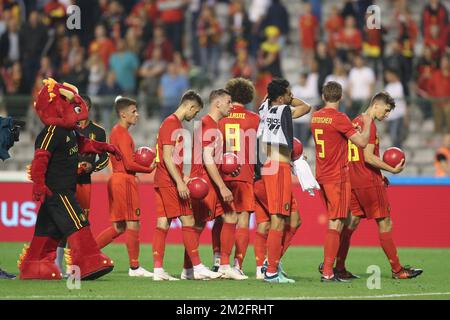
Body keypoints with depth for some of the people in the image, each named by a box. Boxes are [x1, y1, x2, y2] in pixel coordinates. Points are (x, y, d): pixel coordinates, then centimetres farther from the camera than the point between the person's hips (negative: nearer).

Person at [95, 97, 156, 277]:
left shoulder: (116, 131, 18)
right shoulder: (122, 133, -13)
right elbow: (129, 164, -18)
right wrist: (149, 169, -6)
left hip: (115, 180, 10)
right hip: (125, 180, -10)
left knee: (119, 227, 12)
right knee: (133, 224, -5)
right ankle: (134, 267, -2)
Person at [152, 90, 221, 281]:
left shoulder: (174, 123, 19)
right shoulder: (171, 123, -11)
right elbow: (167, 157, -18)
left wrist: (183, 178, 17)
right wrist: (180, 182, -21)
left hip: (163, 182, 10)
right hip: (170, 181, -10)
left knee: (163, 223, 5)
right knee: (188, 221, -7)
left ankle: (158, 269, 2)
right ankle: (197, 268, -6)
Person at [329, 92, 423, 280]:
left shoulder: (356, 122, 15)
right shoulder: (369, 125, -13)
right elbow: (368, 157, -20)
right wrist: (392, 170, -13)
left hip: (354, 180, 9)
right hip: (369, 182, -9)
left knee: (351, 223, 9)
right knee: (385, 223, -2)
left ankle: (339, 267, 6)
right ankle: (397, 270, 1)